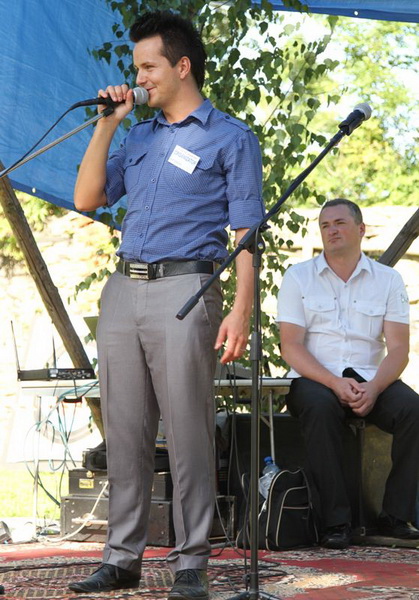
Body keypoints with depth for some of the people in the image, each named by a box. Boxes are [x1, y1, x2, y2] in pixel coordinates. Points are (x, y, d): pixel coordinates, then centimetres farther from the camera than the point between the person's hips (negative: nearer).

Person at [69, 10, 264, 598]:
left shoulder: (230, 138, 2)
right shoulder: (138, 137, 21)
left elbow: (246, 232, -4)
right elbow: (87, 198, 15)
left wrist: (241, 310, -14)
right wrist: (106, 126, 9)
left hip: (183, 289, -6)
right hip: (122, 287, 6)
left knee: (187, 432, -6)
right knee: (125, 430, 7)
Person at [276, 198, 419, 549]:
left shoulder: (388, 280, 9)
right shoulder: (298, 277, 5)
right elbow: (290, 346, -4)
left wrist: (374, 388, -20)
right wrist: (335, 383, -19)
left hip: (371, 379, 2)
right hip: (314, 378, -2)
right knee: (320, 407, -36)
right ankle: (335, 521, -32)